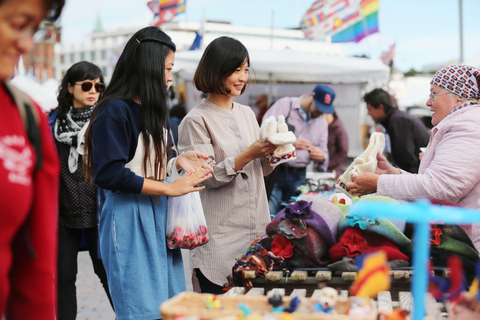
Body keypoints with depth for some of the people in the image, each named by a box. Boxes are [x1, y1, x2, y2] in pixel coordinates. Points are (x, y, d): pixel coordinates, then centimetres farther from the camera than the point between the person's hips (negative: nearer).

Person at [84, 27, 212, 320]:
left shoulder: (154, 109, 12)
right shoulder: (114, 111, -14)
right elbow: (108, 174, -21)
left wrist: (178, 160, -1)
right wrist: (170, 188, -18)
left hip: (160, 215, 9)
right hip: (129, 221, -8)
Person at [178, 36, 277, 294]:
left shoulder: (247, 113, 12)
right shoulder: (197, 121, -9)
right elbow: (205, 177, -14)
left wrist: (271, 152, -3)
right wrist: (249, 154, -21)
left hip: (255, 228, 6)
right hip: (221, 237, -6)